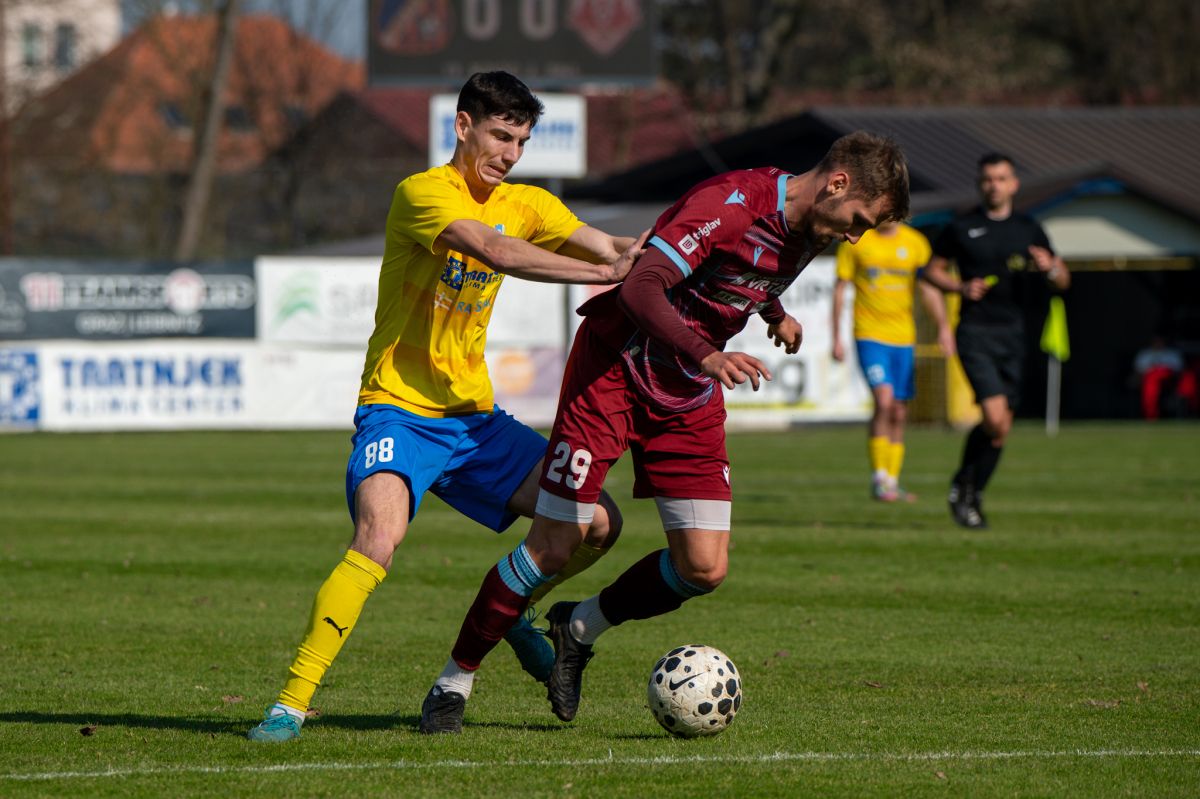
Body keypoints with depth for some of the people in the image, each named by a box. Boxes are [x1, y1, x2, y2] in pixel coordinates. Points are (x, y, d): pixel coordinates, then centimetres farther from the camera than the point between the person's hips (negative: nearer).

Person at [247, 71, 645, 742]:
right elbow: (493, 250, -30)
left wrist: (632, 256, -25)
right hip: (398, 411, -7)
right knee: (378, 540, -31)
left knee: (597, 523, 1)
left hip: (473, 418, 7)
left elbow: (604, 246, -3)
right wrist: (602, 273, -35)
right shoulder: (423, 194, -13)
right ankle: (293, 700, -24)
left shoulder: (525, 204, 10)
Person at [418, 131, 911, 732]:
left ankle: (579, 629, 21)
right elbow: (640, 288, -33)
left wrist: (774, 312, 26)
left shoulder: (806, 232, 3)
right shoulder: (730, 203, -24)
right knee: (552, 550, -8)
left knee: (705, 569, -4)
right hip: (615, 369, -7)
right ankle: (454, 680, 10)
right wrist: (707, 356, -42)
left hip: (690, 396, 7)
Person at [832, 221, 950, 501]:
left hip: (903, 338, 3)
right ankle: (879, 479, -12)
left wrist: (943, 327, -5)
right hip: (869, 335, -3)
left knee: (899, 414, 5)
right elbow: (840, 289, 3)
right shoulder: (855, 241, -1)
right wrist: (836, 338, 0)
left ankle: (892, 482, 17)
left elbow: (928, 288, 9)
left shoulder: (915, 242, 6)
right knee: (884, 401, -19)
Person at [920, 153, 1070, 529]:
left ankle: (972, 497, 21)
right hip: (975, 332, -4)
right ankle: (963, 484, 2)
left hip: (1012, 333, 4)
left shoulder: (1029, 230, 10)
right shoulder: (961, 228, 2)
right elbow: (932, 269, 11)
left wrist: (1051, 268, -11)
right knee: (994, 416, -19)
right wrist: (961, 287, -7)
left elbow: (1063, 282, 13)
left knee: (1002, 427, 5)